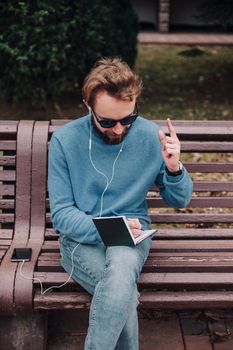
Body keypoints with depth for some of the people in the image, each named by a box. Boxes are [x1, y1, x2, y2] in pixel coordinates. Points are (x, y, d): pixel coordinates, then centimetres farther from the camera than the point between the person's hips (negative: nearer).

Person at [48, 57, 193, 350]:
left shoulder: (151, 136, -3)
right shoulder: (65, 139, -8)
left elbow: (179, 201, 6)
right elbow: (61, 213, -6)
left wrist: (174, 169, -16)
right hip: (81, 237, -1)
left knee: (122, 266, -35)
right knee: (126, 295, -30)